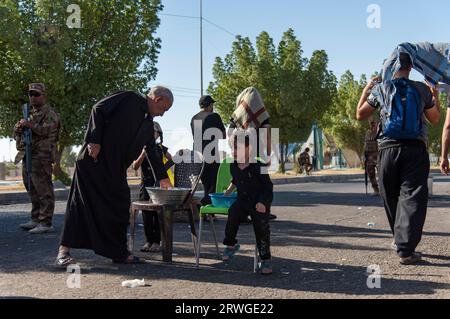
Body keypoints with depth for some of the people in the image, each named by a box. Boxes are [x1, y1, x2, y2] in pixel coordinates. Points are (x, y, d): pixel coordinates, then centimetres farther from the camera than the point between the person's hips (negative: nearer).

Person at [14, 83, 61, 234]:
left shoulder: (49, 113, -3)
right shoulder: (30, 113, 22)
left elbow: (47, 129, -19)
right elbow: (16, 133, 20)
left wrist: (30, 125, -24)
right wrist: (20, 126, -1)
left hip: (41, 157, -9)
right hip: (27, 157, 9)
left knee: (44, 190, -9)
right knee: (32, 190, 14)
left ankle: (45, 223, -8)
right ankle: (35, 220, 23)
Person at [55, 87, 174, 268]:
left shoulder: (148, 122, 17)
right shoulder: (129, 99, -6)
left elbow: (151, 151, 25)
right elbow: (98, 110, -12)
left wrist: (162, 177, 26)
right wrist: (94, 140, -18)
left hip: (116, 170, 8)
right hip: (94, 161, -8)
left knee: (120, 207, 6)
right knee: (81, 203, -8)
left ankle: (119, 252, 16)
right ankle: (64, 251, -4)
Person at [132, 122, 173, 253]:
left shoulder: (161, 149, 5)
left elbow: (172, 160, 15)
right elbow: (135, 167, -5)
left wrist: (164, 168, -4)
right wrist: (143, 154, -18)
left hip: (159, 184, -1)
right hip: (145, 184, 1)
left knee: (158, 213, -3)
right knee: (146, 213, 1)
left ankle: (156, 241, 2)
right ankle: (149, 241, 9)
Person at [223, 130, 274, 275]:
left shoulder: (258, 166, -13)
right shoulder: (233, 166, 6)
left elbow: (268, 187, -12)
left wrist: (263, 203, -23)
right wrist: (229, 190, 21)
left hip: (259, 201, -4)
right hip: (242, 200, 5)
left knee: (260, 222, -24)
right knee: (233, 213, -25)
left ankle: (266, 258, -8)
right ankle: (231, 244, -2)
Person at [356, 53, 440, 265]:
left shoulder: (380, 88, 3)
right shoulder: (422, 89, 5)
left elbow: (360, 115, 12)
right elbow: (434, 119, 16)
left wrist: (365, 92, 25)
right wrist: (435, 98, 32)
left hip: (388, 148, 1)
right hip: (415, 149, -1)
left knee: (391, 197, 16)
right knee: (412, 197, -3)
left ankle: (400, 240, 30)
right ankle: (405, 249, -13)